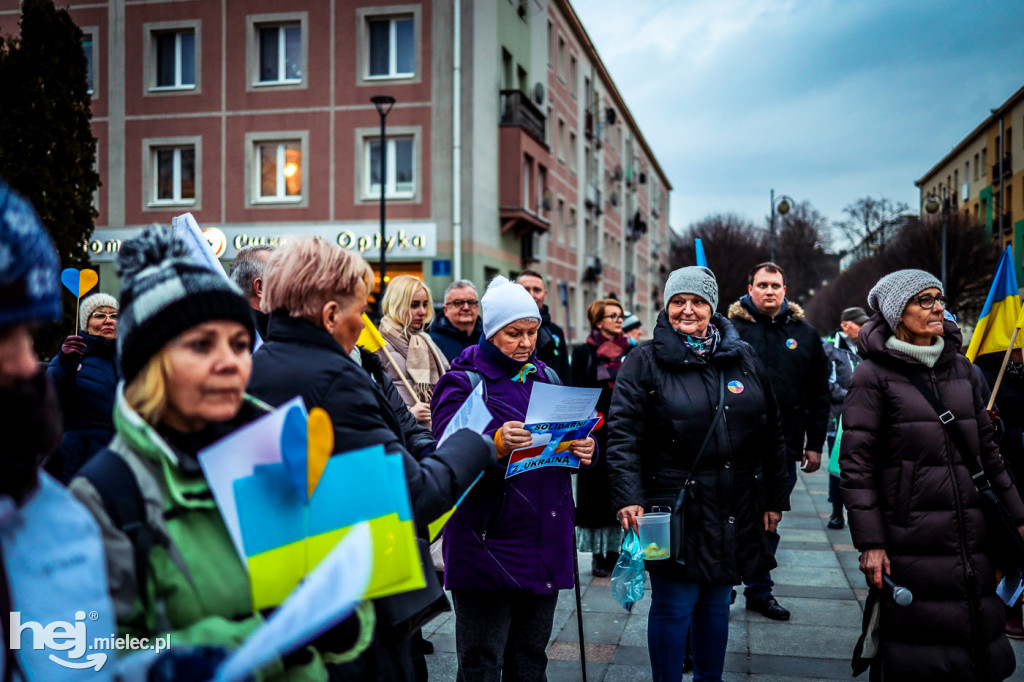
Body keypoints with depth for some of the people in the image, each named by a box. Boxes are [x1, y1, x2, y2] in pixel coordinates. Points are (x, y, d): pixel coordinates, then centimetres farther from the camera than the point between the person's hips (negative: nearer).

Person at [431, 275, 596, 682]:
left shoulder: (546, 377, 15)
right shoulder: (463, 381, -5)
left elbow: (567, 439, 20)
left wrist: (583, 450, -3)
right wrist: (496, 444, -32)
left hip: (545, 540, 6)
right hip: (487, 542, -6)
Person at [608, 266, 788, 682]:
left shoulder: (744, 359, 9)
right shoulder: (645, 362, -3)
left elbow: (771, 434, 12)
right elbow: (623, 436, -8)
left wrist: (775, 499, 11)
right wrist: (629, 498, -18)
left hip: (734, 513, 4)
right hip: (673, 509, -4)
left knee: (716, 604, 16)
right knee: (673, 607, 1)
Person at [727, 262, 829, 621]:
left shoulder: (804, 334, 8)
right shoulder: (731, 329, -3)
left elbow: (819, 395, 10)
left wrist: (815, 444, 6)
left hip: (784, 446, 4)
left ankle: (760, 591, 26)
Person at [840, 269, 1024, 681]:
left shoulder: (961, 370, 12)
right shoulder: (874, 376, -5)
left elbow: (987, 452, 18)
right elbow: (856, 465, -9)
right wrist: (870, 543, -13)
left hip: (972, 539, 5)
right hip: (909, 545, -5)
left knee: (977, 638, 10)